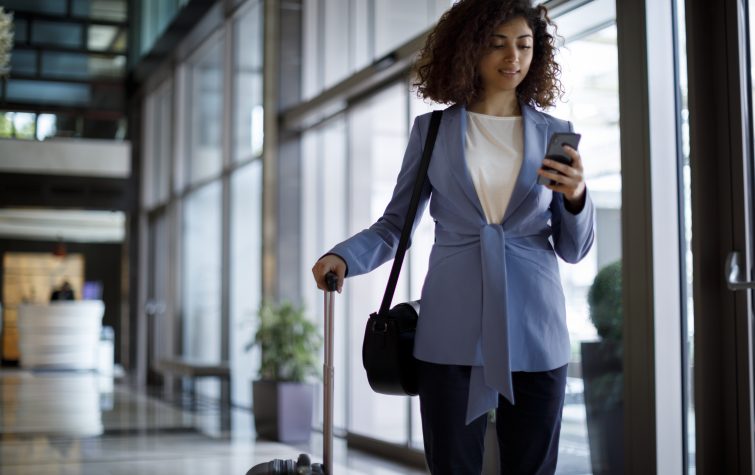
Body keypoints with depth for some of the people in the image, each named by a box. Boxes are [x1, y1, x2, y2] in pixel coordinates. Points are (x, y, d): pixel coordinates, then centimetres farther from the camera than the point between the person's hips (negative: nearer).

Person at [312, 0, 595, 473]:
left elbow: (573, 249, 8)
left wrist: (576, 197, -11)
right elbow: (395, 225, 8)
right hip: (453, 332, -1)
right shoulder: (432, 131, 5)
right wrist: (344, 257, -10)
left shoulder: (556, 134, 8)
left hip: (534, 331, 1)